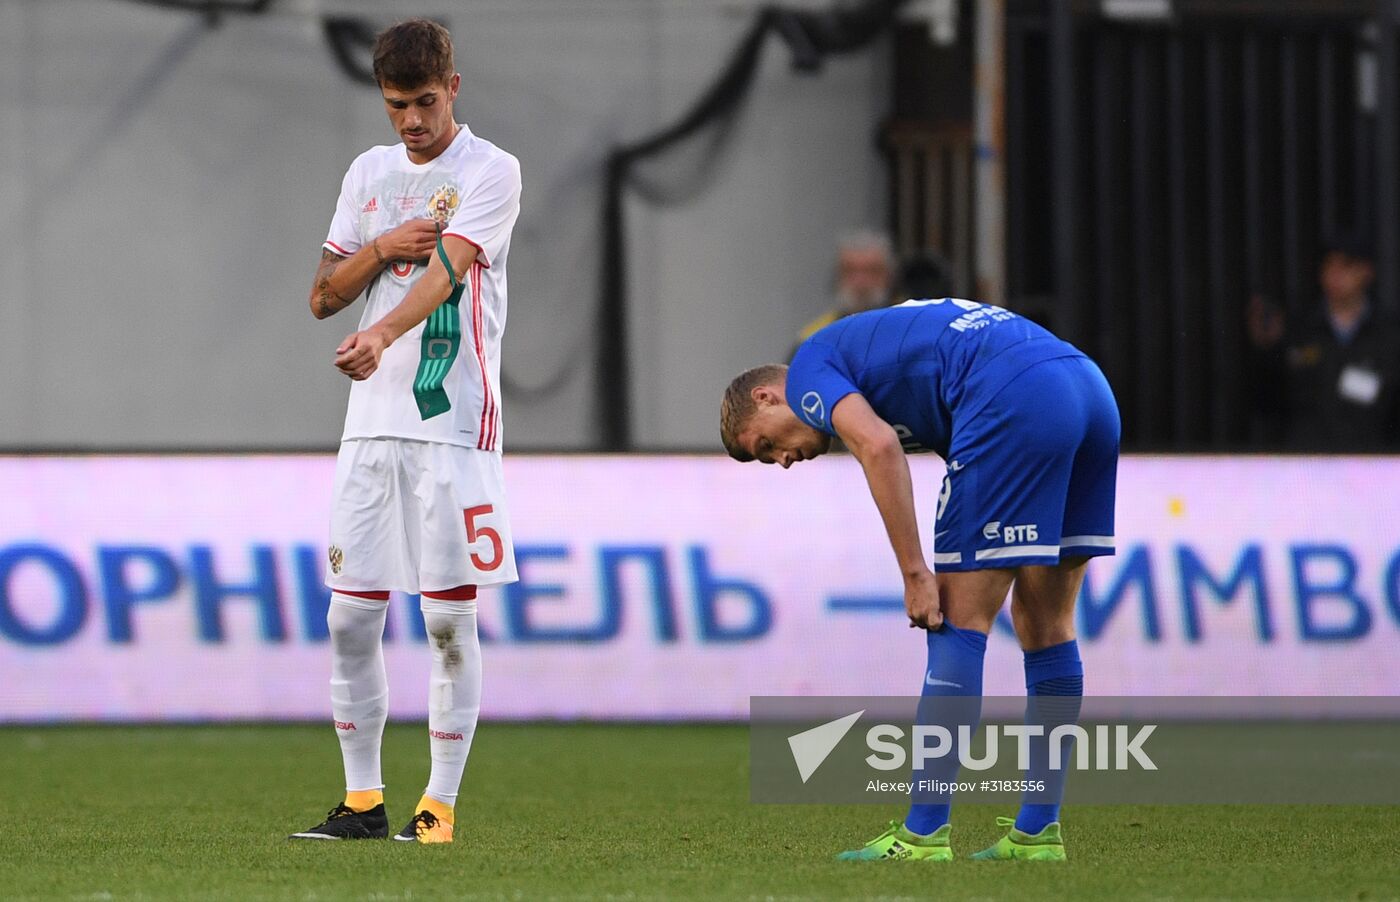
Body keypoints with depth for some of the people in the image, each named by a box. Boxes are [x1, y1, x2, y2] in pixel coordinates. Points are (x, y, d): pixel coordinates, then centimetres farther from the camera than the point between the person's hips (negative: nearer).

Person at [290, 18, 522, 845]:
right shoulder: (370, 173, 14)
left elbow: (445, 267, -20)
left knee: (451, 621, -4)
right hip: (373, 423, 6)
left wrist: (382, 333, -37)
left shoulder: (490, 171, -4)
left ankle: (441, 803, 2)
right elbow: (323, 297, 15)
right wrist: (379, 249, -5)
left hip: (455, 421, -6)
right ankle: (363, 801, 12)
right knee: (351, 618, 3)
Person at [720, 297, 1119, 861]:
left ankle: (923, 834, -1)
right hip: (1091, 391, 9)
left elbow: (879, 445, -11)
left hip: (1015, 403, -8)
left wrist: (915, 574, -8)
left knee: (960, 620, -2)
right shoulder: (877, 342, 34)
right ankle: (1038, 831, 18)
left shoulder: (809, 369, 10)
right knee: (1046, 622, 15)